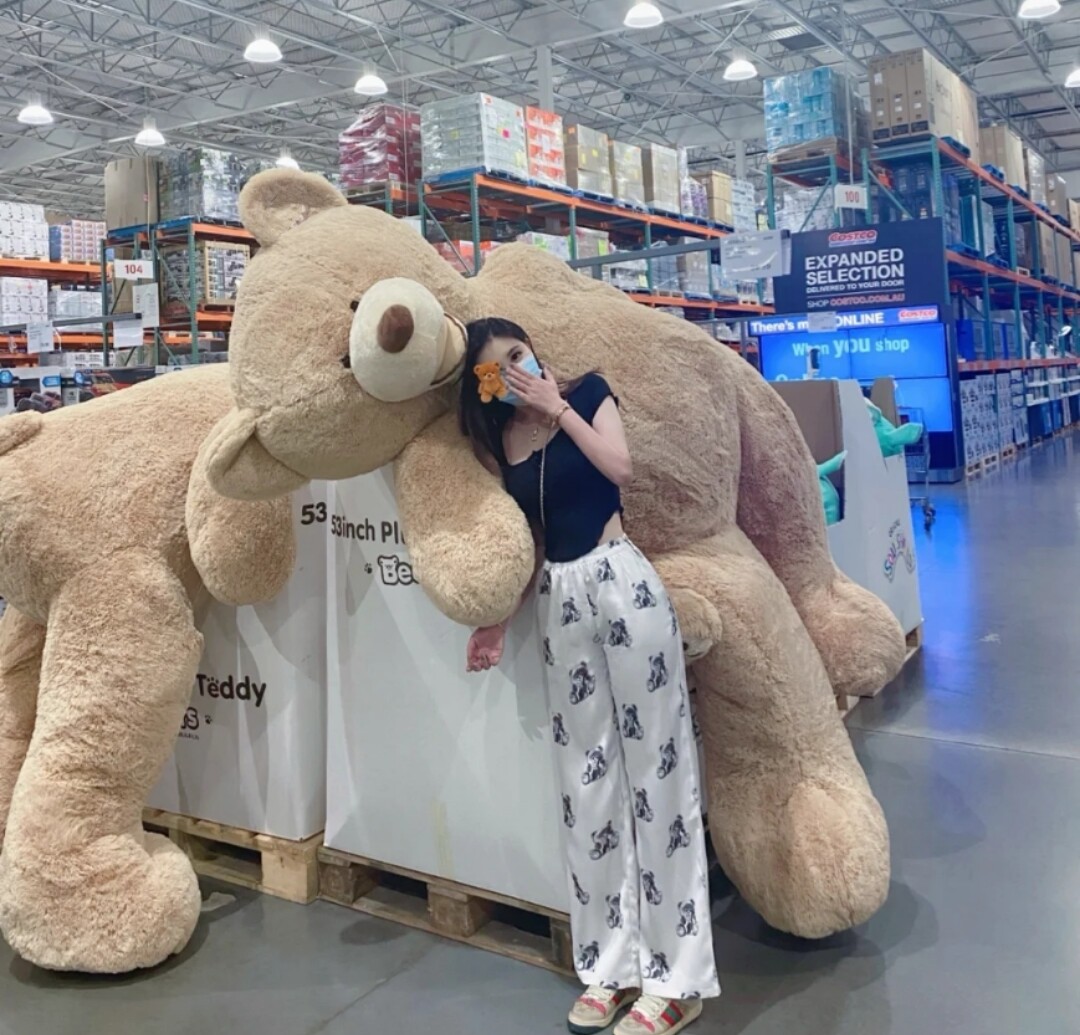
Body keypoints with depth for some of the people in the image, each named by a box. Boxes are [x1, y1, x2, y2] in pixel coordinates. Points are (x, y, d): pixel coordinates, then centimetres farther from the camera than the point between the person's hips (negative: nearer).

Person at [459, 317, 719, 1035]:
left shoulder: (586, 392, 3)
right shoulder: (499, 436, 12)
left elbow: (622, 469, -12)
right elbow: (528, 537, 16)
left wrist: (560, 408, -6)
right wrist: (499, 619, 13)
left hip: (619, 578, -5)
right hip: (560, 596, 5)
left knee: (653, 764, -1)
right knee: (587, 776, 8)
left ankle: (677, 977, 7)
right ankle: (613, 964, 20)